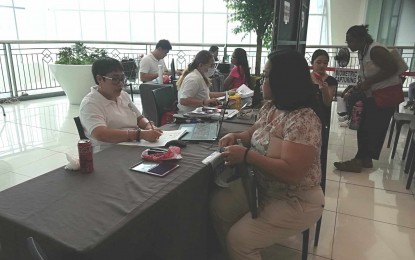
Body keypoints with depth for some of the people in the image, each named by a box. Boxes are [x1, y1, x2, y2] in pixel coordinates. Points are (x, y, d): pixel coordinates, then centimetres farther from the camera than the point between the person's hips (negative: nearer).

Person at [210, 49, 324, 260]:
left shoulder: (303, 120, -27)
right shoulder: (269, 107, 0)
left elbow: (292, 173, -32)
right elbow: (255, 133, 17)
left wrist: (245, 156, -30)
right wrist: (236, 136, -5)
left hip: (296, 202, -8)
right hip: (264, 187, 8)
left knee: (239, 239, -16)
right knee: (219, 204, 0)